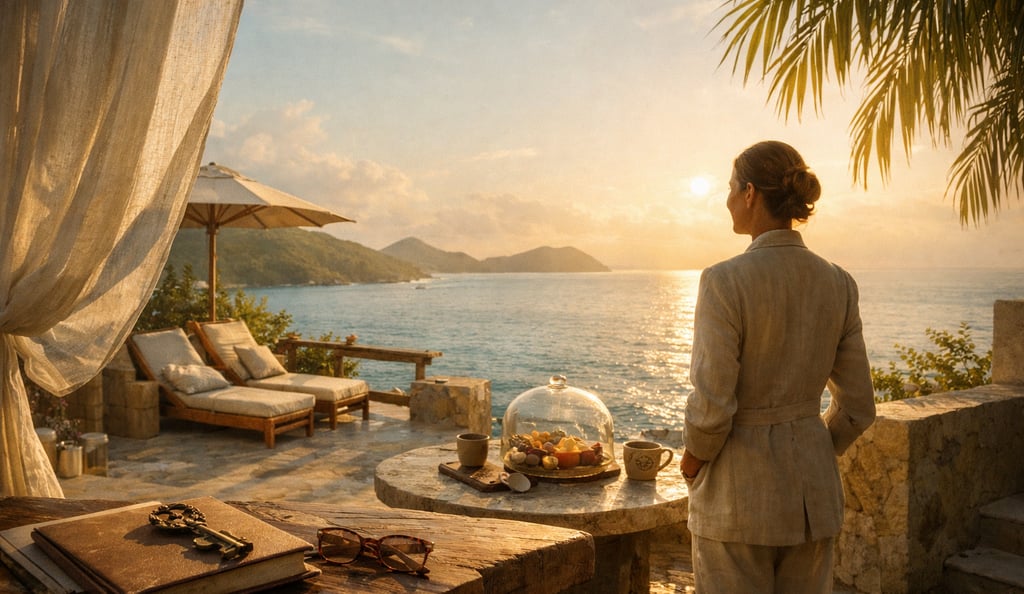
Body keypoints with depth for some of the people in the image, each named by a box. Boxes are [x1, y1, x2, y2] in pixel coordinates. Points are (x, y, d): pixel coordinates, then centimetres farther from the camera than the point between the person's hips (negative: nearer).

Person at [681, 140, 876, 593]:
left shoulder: (725, 281, -18)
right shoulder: (837, 283, -1)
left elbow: (711, 406, -20)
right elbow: (857, 406, 4)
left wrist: (692, 464, -2)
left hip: (739, 490, -5)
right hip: (814, 486, 6)